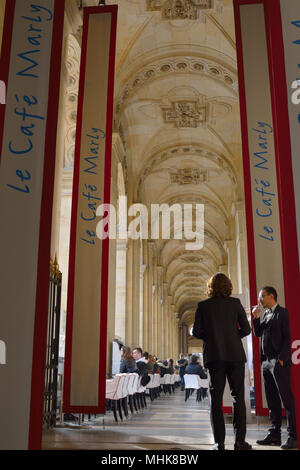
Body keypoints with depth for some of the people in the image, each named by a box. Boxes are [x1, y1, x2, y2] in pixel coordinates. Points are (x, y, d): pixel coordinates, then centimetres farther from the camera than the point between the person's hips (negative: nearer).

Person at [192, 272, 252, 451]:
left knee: (216, 399, 4)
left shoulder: (203, 306, 1)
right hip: (235, 355, 0)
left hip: (214, 357, 0)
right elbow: (246, 329, 1)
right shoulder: (235, 303, 1)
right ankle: (240, 441, 5)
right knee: (238, 397, 6)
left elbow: (196, 332, -2)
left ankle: (219, 443, 4)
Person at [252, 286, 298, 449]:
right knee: (272, 400, 10)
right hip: (266, 362, 8)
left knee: (286, 398, -5)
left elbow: (287, 337, -11)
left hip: (279, 362, -8)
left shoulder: (282, 312, -5)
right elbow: (257, 333, 15)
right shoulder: (265, 314, 18)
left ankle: (293, 437, -1)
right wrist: (256, 317, 3)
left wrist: (282, 358, -17)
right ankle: (274, 434, 16)